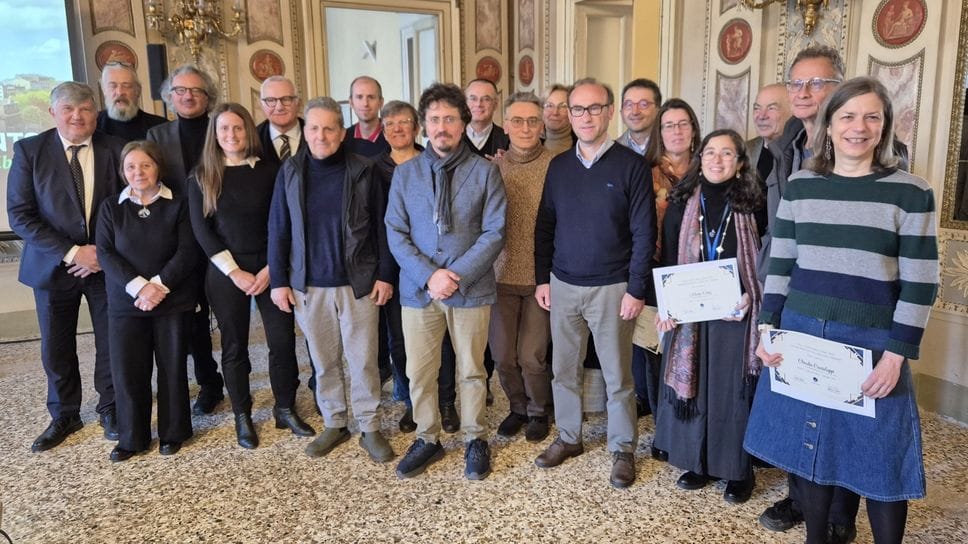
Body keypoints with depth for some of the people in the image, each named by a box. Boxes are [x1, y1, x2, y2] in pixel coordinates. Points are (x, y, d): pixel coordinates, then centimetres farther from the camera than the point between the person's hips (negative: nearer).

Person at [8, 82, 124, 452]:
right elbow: (19, 215, -9)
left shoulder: (115, 149, -3)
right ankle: (64, 416, 31)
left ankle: (110, 410, 27)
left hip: (107, 263, 0)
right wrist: (71, 253, -17)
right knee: (56, 348, 11)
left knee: (112, 342, 7)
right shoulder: (29, 150, -4)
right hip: (54, 265, 0)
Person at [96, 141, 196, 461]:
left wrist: (159, 285, -17)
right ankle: (132, 437, 18)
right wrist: (138, 286, -16)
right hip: (125, 303, 2)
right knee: (127, 370, 3)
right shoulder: (111, 207, 7)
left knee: (172, 367, 5)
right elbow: (105, 253, -2)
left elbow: (186, 252, -6)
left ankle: (173, 432, 21)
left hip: (173, 301, -1)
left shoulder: (177, 205, 2)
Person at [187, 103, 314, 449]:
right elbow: (201, 229, -3)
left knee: (283, 340, -1)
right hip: (225, 273, 0)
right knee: (234, 346, 7)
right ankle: (242, 417, 21)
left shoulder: (269, 171, 1)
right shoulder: (201, 177, 2)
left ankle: (285, 409, 17)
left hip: (269, 267, 0)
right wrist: (234, 271, -10)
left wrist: (271, 269, -10)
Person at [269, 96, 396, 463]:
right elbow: (278, 230, 3)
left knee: (363, 359, 4)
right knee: (324, 360, 13)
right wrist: (278, 281, 0)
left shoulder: (362, 171, -4)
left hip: (358, 282, -2)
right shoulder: (290, 172, 2)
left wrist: (384, 275, -4)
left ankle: (370, 428, 18)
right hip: (309, 285, 2)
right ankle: (334, 424, 28)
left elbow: (380, 227, -1)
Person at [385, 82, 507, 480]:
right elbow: (395, 234, 0)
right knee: (419, 372, 10)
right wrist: (429, 275, -13)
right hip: (418, 290, 2)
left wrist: (458, 276, -16)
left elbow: (494, 233, -6)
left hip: (471, 290, -2)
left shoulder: (485, 172, -2)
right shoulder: (405, 174, 4)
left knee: (471, 370, 11)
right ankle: (427, 439, 29)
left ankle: (475, 440, 30)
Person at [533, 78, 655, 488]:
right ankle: (568, 437, 30)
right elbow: (544, 226, 10)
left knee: (617, 375, 6)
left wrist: (636, 289, -11)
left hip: (612, 288, -4)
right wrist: (542, 279, 6)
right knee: (564, 369, 13)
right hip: (562, 285, 4)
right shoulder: (559, 166, 6)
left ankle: (623, 449, 23)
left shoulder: (631, 166, -6)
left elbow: (644, 233, -7)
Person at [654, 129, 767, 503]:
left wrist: (751, 296, -12)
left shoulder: (753, 207, 0)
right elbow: (667, 260, 3)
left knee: (734, 390, 5)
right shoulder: (682, 203, 4)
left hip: (736, 313, -1)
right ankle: (697, 462, 25)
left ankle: (738, 471, 20)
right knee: (693, 386, 9)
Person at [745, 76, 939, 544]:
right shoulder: (799, 185, 4)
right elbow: (779, 264, 7)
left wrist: (896, 354, -12)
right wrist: (769, 328, 0)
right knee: (808, 448, 14)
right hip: (800, 334, 3)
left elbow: (920, 283, -7)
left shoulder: (911, 192, -5)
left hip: (870, 341, -3)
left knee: (878, 457, 8)